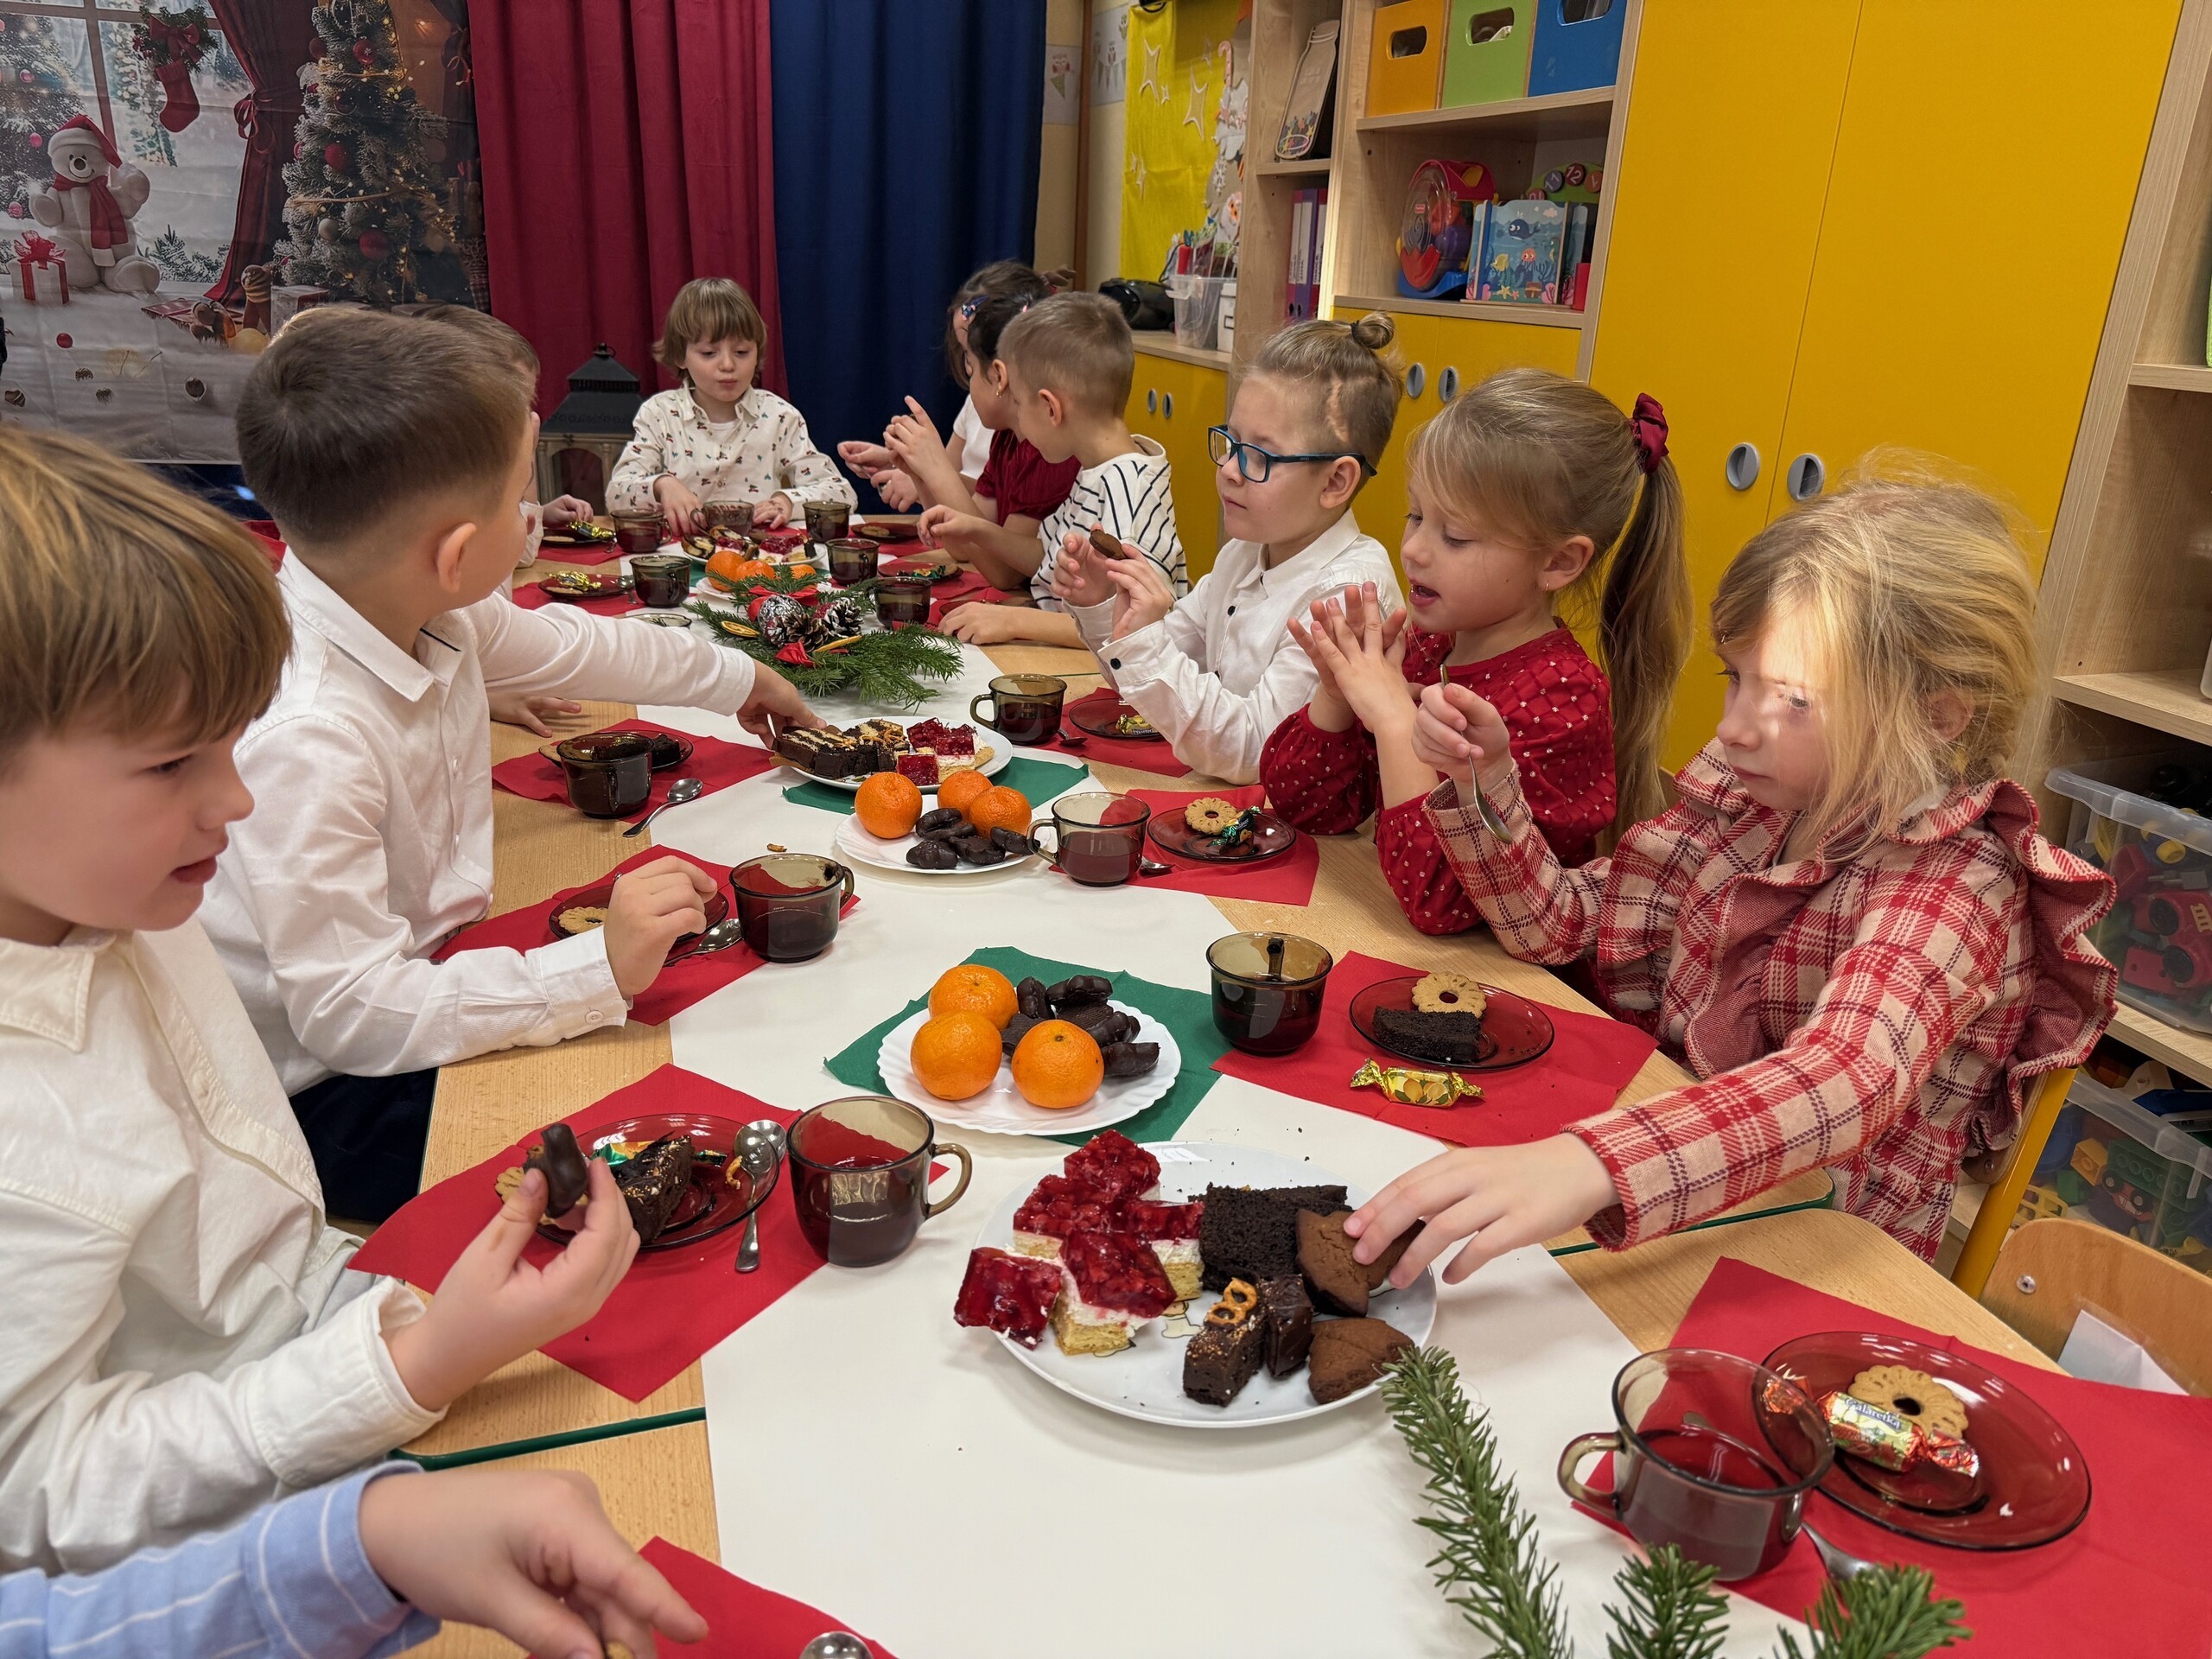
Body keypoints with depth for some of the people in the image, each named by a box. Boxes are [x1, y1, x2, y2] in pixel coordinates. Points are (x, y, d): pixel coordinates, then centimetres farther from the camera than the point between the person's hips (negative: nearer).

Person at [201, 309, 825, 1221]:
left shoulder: (422, 609, -8)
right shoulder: (304, 740, -34)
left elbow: (564, 645, 13)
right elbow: (348, 1012, -30)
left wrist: (734, 676, 28)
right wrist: (597, 968, -38)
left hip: (428, 980, 8)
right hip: (337, 1097, -8)